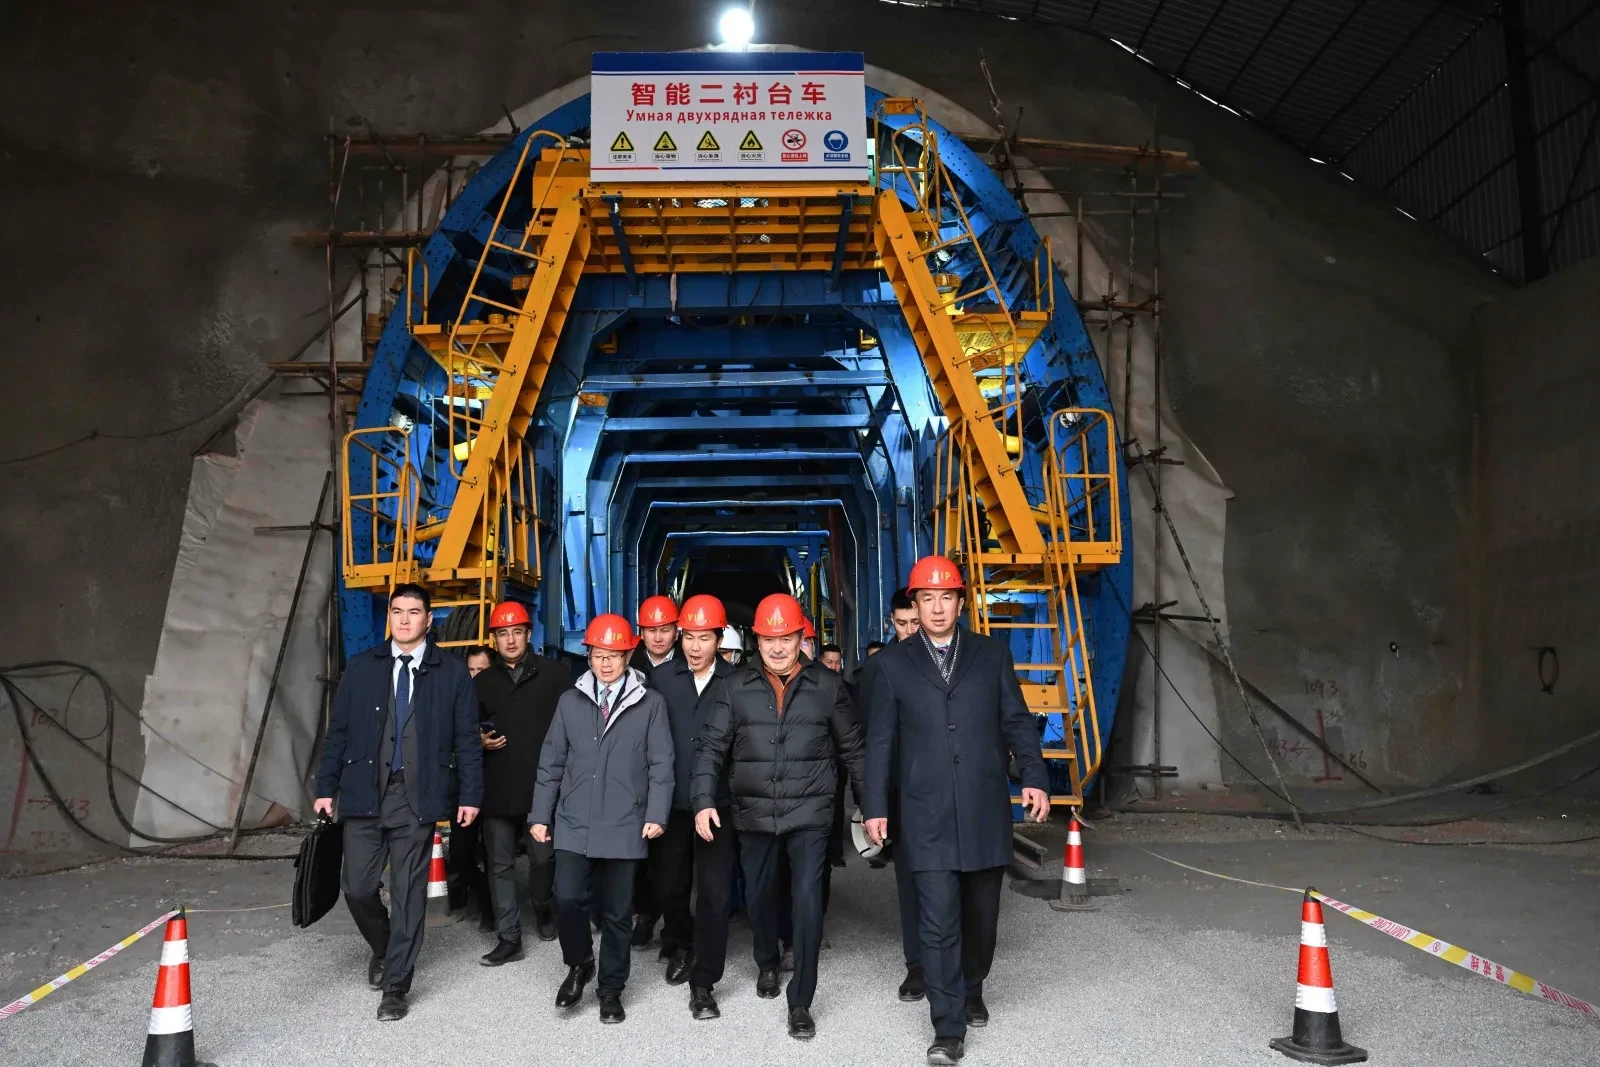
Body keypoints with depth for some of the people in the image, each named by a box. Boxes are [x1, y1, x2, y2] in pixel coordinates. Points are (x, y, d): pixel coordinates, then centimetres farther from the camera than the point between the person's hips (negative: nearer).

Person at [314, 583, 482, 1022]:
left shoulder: (452, 672, 1)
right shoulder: (360, 668, 7)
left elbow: (467, 738, 2)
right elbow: (338, 731, 9)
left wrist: (470, 794, -3)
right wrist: (326, 787, 4)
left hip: (417, 797, -2)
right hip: (365, 793, 2)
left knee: (409, 892, 2)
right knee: (358, 887, 3)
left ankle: (395, 985, 15)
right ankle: (383, 949, 33)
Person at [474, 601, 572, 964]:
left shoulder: (554, 675, 2)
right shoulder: (482, 683, 13)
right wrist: (480, 741, -2)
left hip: (543, 786, -3)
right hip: (497, 788, 3)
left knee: (543, 857, 4)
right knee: (500, 865, 5)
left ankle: (543, 909, 33)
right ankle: (508, 938, 13)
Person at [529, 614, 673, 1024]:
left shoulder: (650, 703, 2)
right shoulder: (570, 700, 9)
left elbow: (660, 764, 0)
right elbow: (551, 762, 10)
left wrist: (656, 814, -10)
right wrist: (540, 814, 6)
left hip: (623, 826, -1)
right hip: (573, 823, 2)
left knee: (616, 912, 6)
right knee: (568, 899, -8)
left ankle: (610, 989, 23)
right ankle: (579, 964, 20)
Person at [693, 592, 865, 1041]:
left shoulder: (827, 685, -2)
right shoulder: (736, 687, 0)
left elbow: (852, 748, 4)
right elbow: (711, 747, -1)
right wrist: (704, 801, -13)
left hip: (809, 813, -2)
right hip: (753, 814, 2)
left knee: (807, 899, -10)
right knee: (759, 895, 17)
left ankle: (800, 1002, 4)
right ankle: (767, 964, 45)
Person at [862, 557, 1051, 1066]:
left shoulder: (992, 653, 7)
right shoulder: (891, 663, 4)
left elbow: (1016, 721, 7)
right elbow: (880, 741, 4)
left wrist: (1035, 778, -5)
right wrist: (874, 807, 0)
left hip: (985, 810, 2)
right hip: (927, 815, -2)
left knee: (981, 915, 14)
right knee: (939, 923, -4)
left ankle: (971, 992, 38)